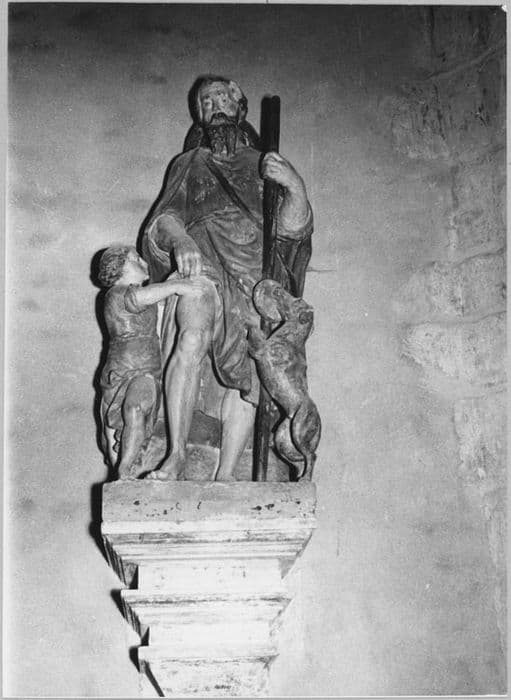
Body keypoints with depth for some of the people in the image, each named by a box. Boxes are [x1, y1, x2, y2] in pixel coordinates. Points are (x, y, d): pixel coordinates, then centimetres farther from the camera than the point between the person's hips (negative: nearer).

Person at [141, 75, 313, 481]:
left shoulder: (262, 164, 23)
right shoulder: (188, 165, 26)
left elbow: (293, 227, 8)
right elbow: (166, 215, 8)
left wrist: (295, 188, -14)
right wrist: (181, 242, -16)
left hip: (256, 271, 1)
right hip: (202, 262, -1)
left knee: (247, 375, -12)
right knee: (192, 339, -30)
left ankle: (225, 478, -12)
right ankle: (176, 457, -33)